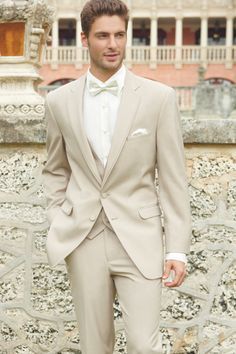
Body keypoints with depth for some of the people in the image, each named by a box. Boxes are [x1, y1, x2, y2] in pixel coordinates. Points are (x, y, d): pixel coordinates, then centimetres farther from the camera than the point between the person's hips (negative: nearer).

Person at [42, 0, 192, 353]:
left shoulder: (159, 97, -4)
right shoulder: (59, 101, 4)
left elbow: (174, 179, -3)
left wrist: (177, 249, -7)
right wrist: (57, 226, 5)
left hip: (139, 239, -2)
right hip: (83, 240, 2)